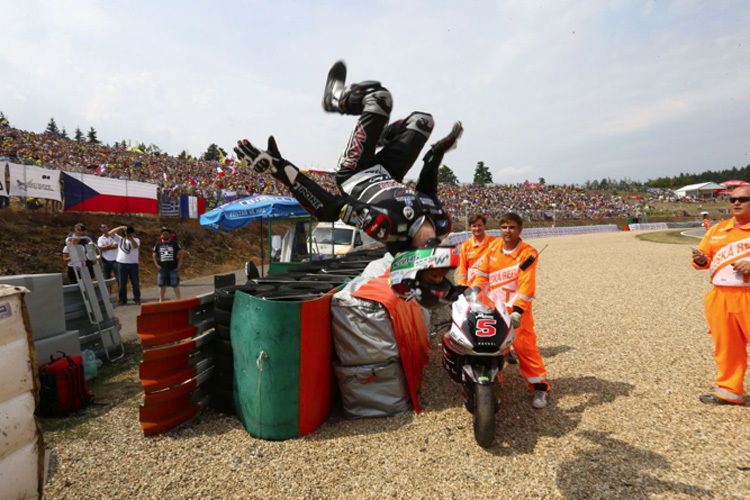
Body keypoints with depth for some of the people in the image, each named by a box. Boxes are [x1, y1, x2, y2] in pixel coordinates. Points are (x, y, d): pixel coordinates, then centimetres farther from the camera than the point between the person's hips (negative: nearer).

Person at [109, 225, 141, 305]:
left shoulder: (136, 240, 3)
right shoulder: (120, 239, 9)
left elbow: (135, 245, -19)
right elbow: (110, 233, 4)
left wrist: (130, 237, -24)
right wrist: (120, 228, -2)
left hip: (133, 263, -1)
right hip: (121, 263, 2)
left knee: (135, 282, 5)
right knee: (121, 283, 4)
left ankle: (137, 298, 17)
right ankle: (122, 300, 12)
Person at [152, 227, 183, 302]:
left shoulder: (174, 243, 1)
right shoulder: (158, 245, 5)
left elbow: (181, 253, 3)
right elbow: (154, 255, 12)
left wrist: (179, 265, -2)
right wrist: (157, 265, 1)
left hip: (173, 268, -2)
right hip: (162, 268, 2)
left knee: (175, 285, 0)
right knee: (162, 285, 8)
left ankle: (178, 300, 7)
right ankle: (161, 300, 18)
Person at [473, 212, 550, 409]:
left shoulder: (528, 253, -12)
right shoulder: (494, 247, 4)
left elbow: (527, 284, -21)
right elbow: (482, 273, 7)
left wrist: (518, 310, -30)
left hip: (516, 308, -4)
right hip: (492, 306, 5)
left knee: (525, 346, -5)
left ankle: (540, 386, 10)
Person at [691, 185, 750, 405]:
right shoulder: (717, 229, 11)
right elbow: (705, 256, 14)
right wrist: (701, 260, -8)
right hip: (721, 297, 4)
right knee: (726, 346, 11)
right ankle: (728, 391, 24)